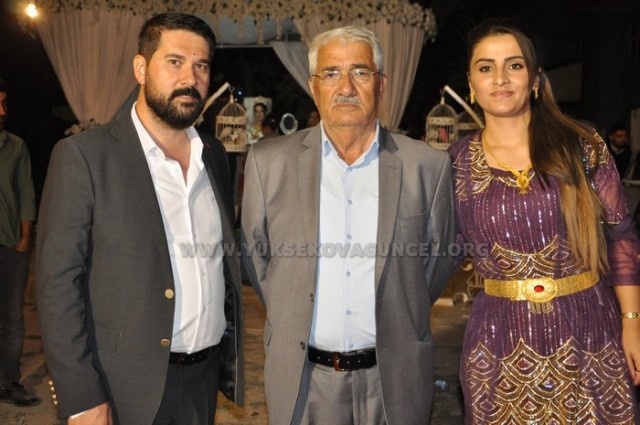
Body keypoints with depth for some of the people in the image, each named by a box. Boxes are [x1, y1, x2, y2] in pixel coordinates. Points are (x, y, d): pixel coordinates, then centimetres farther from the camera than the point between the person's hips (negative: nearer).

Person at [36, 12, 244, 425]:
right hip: (126, 389, -4)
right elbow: (59, 282, -12)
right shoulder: (84, 155, -11)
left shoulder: (215, 154, 6)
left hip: (205, 378, 5)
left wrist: (232, 357, 9)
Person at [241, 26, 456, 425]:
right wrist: (291, 318, 6)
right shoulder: (269, 162, -5)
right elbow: (254, 254, 5)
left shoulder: (428, 165, -5)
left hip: (394, 375, 0)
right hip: (302, 375, 0)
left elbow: (440, 258, 6)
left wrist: (399, 320, 8)